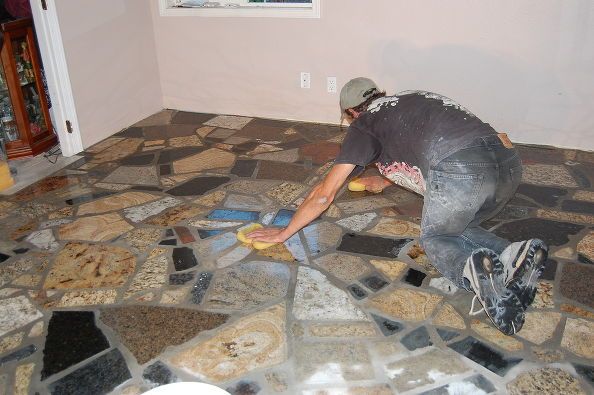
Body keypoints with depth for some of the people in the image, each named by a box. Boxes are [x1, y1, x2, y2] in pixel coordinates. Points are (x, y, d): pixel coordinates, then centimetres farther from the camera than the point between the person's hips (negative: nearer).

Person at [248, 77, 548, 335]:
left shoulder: (365, 124, 15)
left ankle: (474, 271, -13)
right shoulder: (412, 99, 35)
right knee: (457, 230, 27)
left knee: (434, 240, 20)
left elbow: (324, 194, 15)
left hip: (459, 170, -7)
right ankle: (513, 255, -2)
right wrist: (384, 180, 69)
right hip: (508, 162, 7)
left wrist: (283, 233, 26)